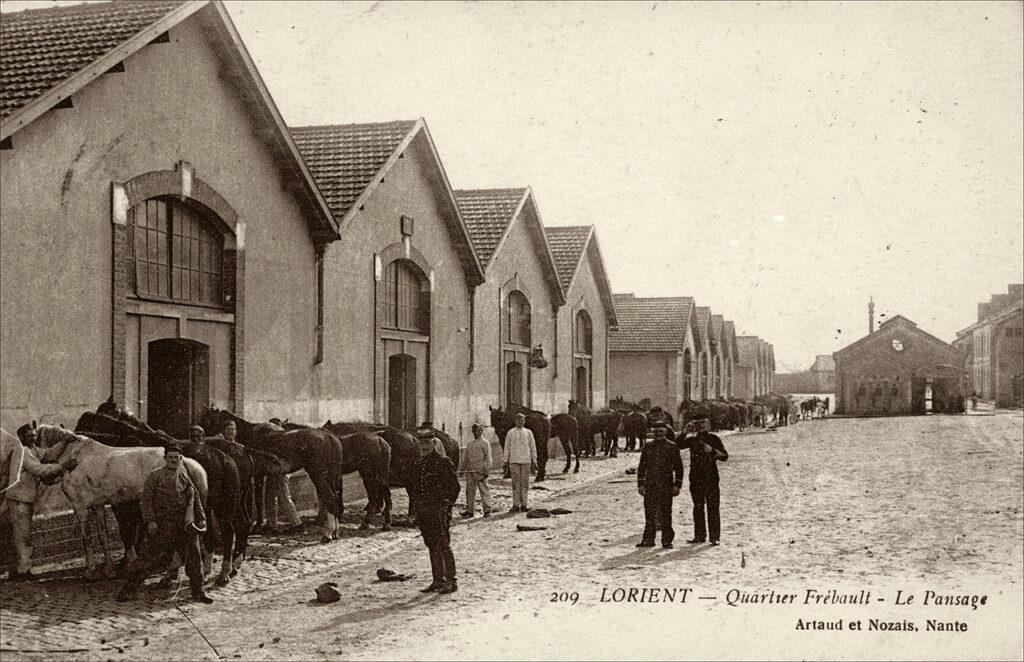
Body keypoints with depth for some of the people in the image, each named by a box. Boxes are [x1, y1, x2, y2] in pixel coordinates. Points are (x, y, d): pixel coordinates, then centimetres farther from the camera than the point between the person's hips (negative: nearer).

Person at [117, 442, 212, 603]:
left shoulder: (184, 476, 10)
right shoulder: (155, 476, -2)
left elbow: (195, 498, 16)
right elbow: (145, 500, -6)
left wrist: (201, 518, 6)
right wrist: (150, 520, -16)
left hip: (184, 523, 4)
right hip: (162, 524, -4)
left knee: (194, 555, 5)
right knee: (150, 556, -3)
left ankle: (198, 591, 17)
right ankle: (129, 588, 8)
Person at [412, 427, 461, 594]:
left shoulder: (443, 463, -8)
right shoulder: (419, 464, 14)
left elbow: (455, 487, -8)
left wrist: (446, 505, -13)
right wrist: (418, 511, 14)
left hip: (439, 511, -7)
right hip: (424, 511, 7)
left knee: (444, 546, -6)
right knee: (432, 547, 11)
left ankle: (451, 581, -2)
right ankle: (438, 580, 18)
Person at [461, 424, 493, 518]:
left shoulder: (485, 443, 1)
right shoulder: (469, 444, 20)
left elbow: (488, 458, -5)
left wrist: (487, 471, -12)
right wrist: (467, 469, 14)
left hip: (480, 470, -6)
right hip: (470, 471, 6)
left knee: (484, 490, -5)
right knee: (469, 491, 4)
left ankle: (487, 510, -1)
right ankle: (470, 510, 8)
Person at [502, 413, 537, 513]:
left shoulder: (528, 433, 10)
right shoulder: (510, 433, 7)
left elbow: (533, 448, 13)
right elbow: (507, 448, 8)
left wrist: (534, 461, 7)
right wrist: (506, 462, 3)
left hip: (526, 461, 1)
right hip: (514, 461, -1)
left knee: (525, 484, 1)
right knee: (515, 483, -4)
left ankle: (524, 505, 6)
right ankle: (516, 505, -1)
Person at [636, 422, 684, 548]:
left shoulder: (672, 447, 1)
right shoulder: (647, 447, 10)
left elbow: (678, 467, 1)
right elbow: (642, 467, 14)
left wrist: (677, 485, -4)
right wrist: (640, 484, 7)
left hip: (666, 486, -3)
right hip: (650, 485, 3)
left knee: (666, 514, 1)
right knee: (649, 514, 4)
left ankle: (667, 541, 7)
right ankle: (648, 539, 11)